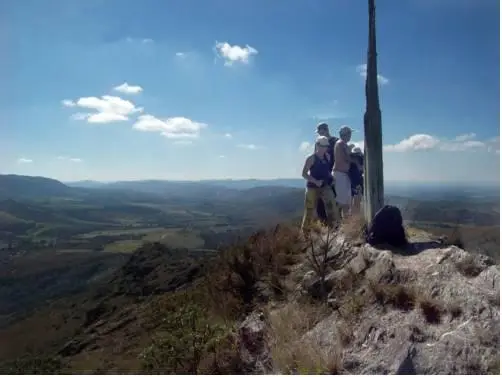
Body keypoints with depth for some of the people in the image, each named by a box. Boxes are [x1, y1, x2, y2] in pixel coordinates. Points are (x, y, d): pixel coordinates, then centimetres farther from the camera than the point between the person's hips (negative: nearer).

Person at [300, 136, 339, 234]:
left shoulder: (327, 156, 5)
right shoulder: (311, 158, -11)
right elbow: (304, 174, -12)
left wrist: (330, 178, 2)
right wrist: (316, 181, -22)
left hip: (325, 186, 5)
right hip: (312, 187, -5)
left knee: (332, 207, -10)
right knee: (309, 210, 3)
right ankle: (304, 231, 16)